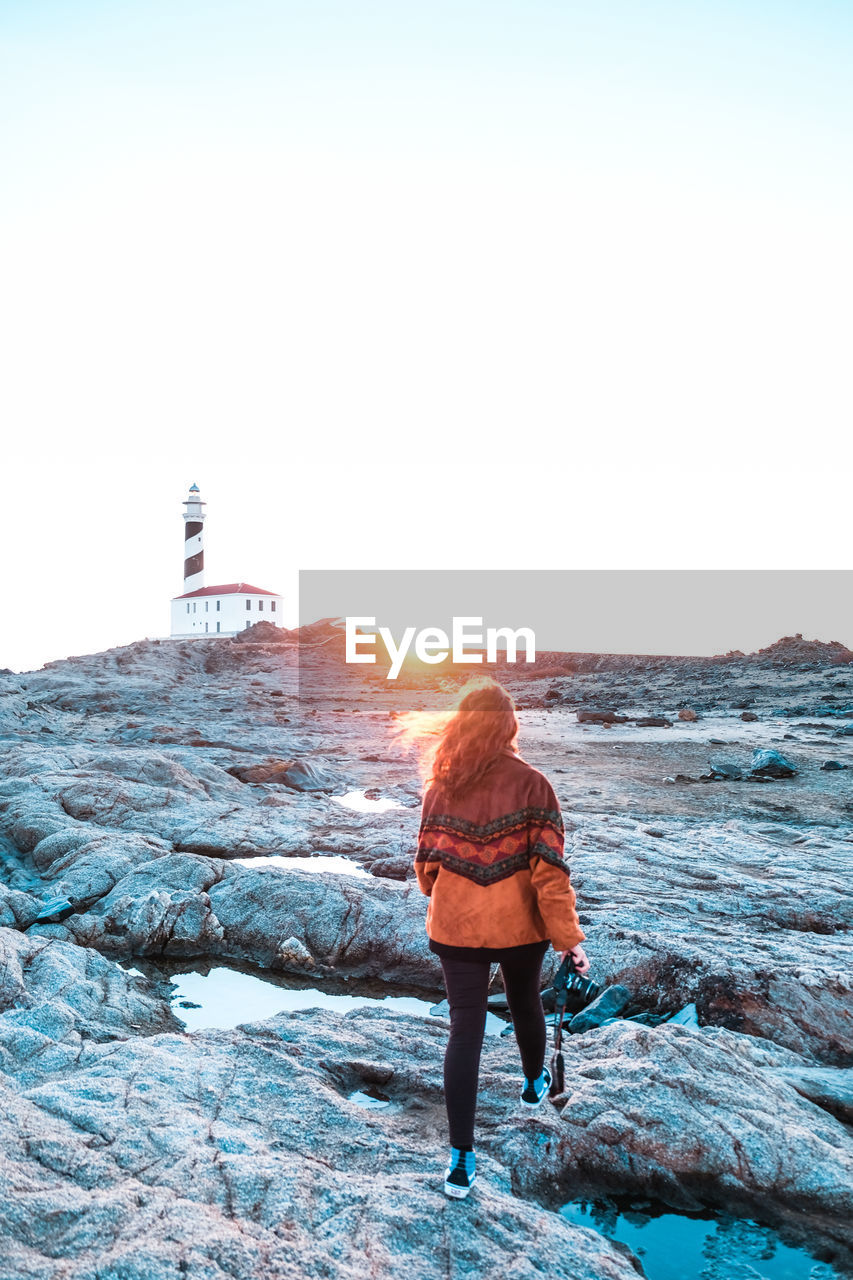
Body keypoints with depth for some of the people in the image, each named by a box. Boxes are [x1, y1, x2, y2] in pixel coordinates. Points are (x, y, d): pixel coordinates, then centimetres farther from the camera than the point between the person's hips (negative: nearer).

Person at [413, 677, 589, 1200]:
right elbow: (549, 869, -18)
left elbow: (427, 862, 2)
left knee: (465, 1029, 7)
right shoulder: (531, 784, -16)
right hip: (519, 926, -1)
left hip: (455, 927, 1)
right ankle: (535, 1082, 52)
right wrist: (569, 936, -13)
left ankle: (461, 1157, 7)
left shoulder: (441, 787, -6)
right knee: (526, 1004, 26)